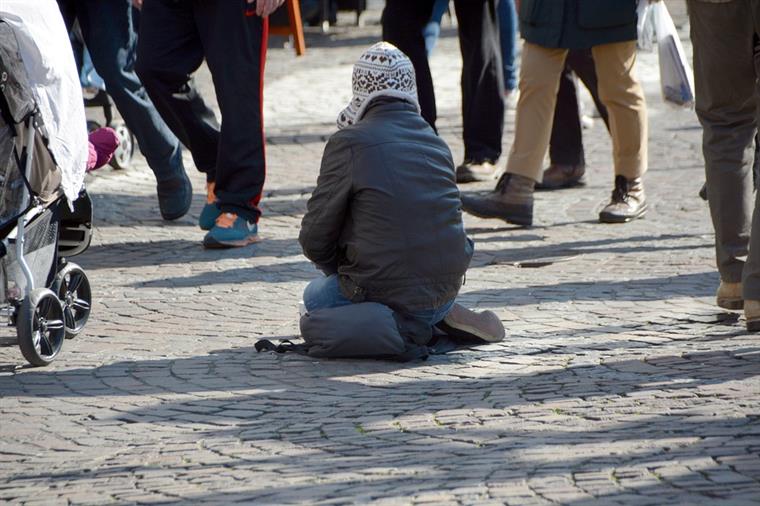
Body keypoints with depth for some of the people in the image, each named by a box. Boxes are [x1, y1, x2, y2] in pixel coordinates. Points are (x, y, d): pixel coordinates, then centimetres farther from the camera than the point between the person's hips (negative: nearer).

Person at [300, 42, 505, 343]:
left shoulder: (349, 142, -11)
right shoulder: (437, 143, 5)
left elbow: (314, 239, -7)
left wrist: (341, 271, 16)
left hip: (385, 290, -6)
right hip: (446, 290, 6)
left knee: (315, 295, 23)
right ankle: (442, 316, 10)